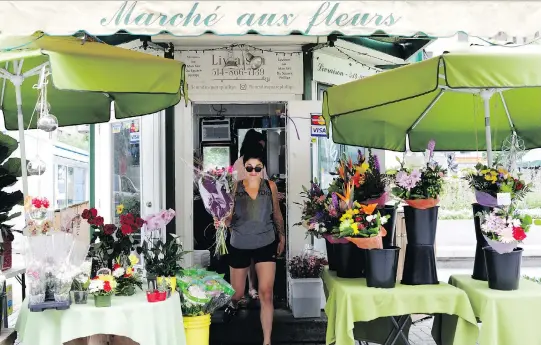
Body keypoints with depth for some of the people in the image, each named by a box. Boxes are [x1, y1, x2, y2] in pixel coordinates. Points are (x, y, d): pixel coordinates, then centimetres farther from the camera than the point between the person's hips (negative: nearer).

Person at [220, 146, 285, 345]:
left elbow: (277, 214, 10)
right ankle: (233, 304, 55)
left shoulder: (270, 187, -5)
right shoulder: (235, 188, -10)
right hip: (239, 246, 0)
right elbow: (228, 221, -7)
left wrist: (282, 237, 15)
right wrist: (225, 219, -29)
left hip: (266, 245, 0)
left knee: (266, 294, -5)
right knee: (237, 292, 16)